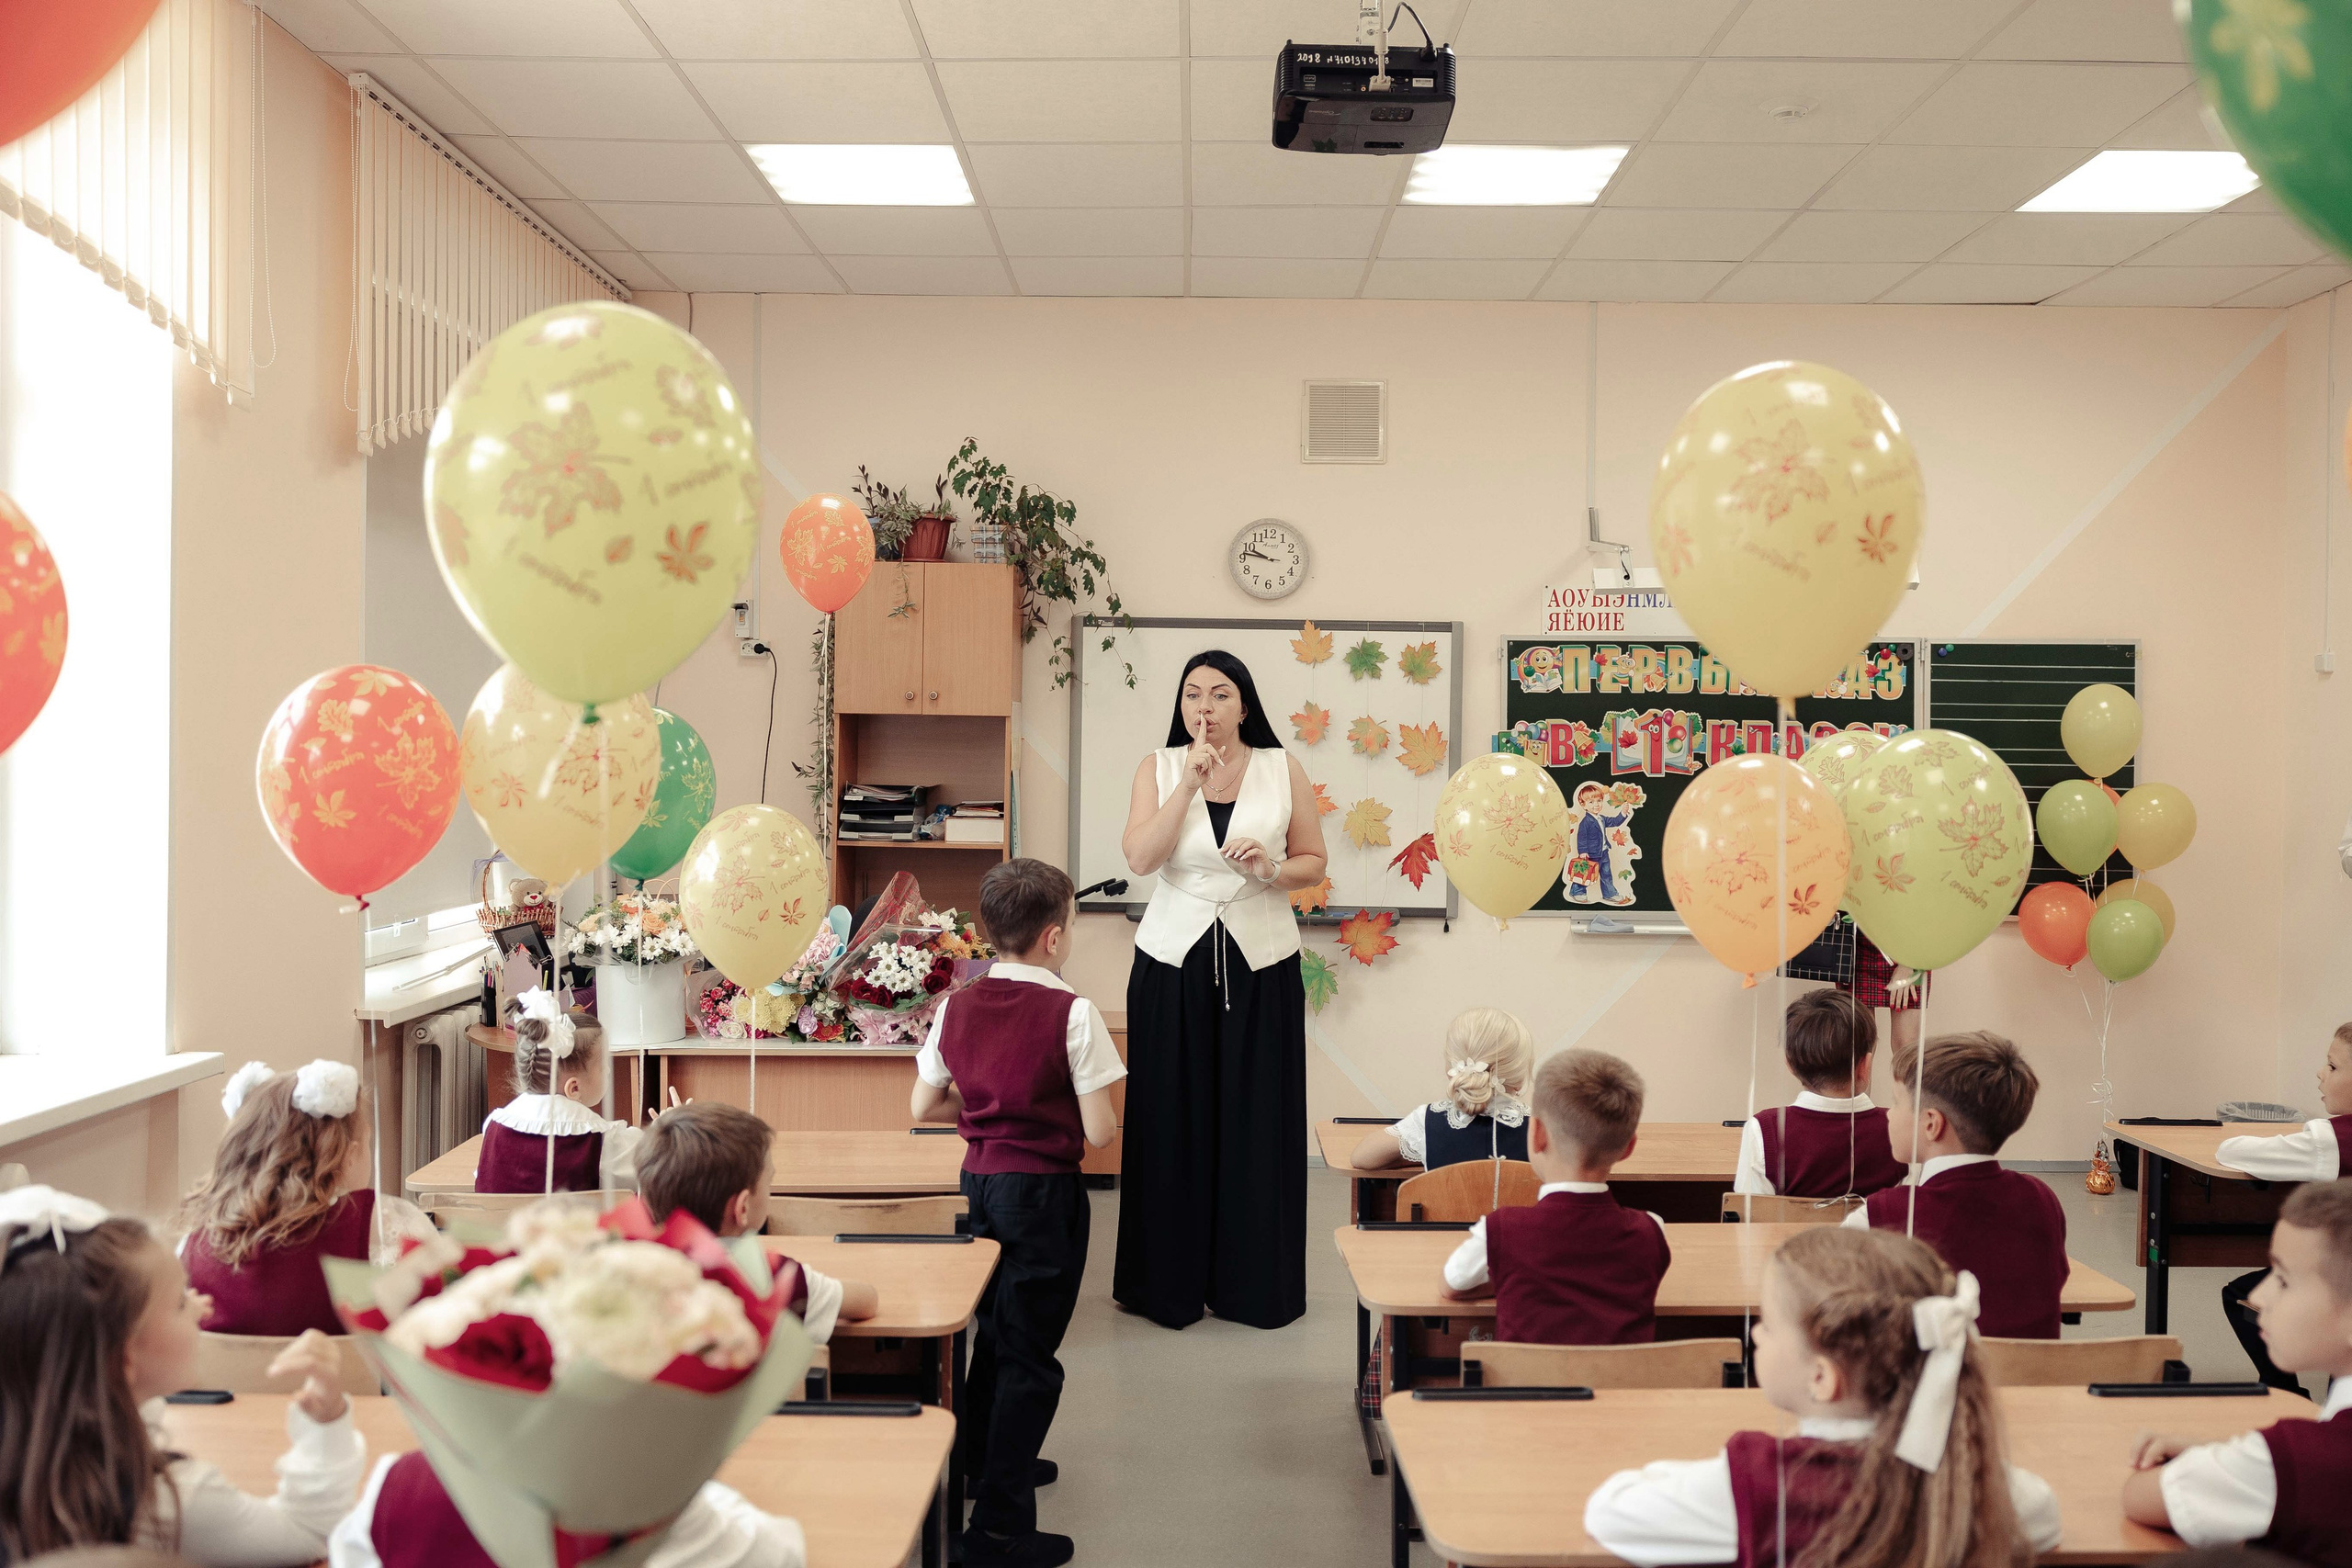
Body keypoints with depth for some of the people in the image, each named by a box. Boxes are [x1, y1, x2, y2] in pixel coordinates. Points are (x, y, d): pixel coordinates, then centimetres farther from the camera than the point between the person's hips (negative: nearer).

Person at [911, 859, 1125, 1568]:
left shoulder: (956, 1007, -2)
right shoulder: (1071, 1013, -18)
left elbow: (924, 1106, 4)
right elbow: (1100, 1132, -18)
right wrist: (1057, 1110, 3)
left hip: (978, 1180, 6)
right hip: (1043, 1188, -6)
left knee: (996, 1327, 25)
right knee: (1029, 1355, 2)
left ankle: (978, 1461, 43)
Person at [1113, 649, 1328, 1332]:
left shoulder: (1282, 769, 4)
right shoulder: (1159, 767, 4)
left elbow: (1313, 863, 7)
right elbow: (1140, 857, -10)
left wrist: (1272, 867, -13)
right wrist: (1190, 781, -15)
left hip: (1260, 965, 0)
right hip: (1173, 960, 0)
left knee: (1257, 1117, 1)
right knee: (1173, 1114, 2)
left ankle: (1255, 1282, 14)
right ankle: (1169, 1280, 14)